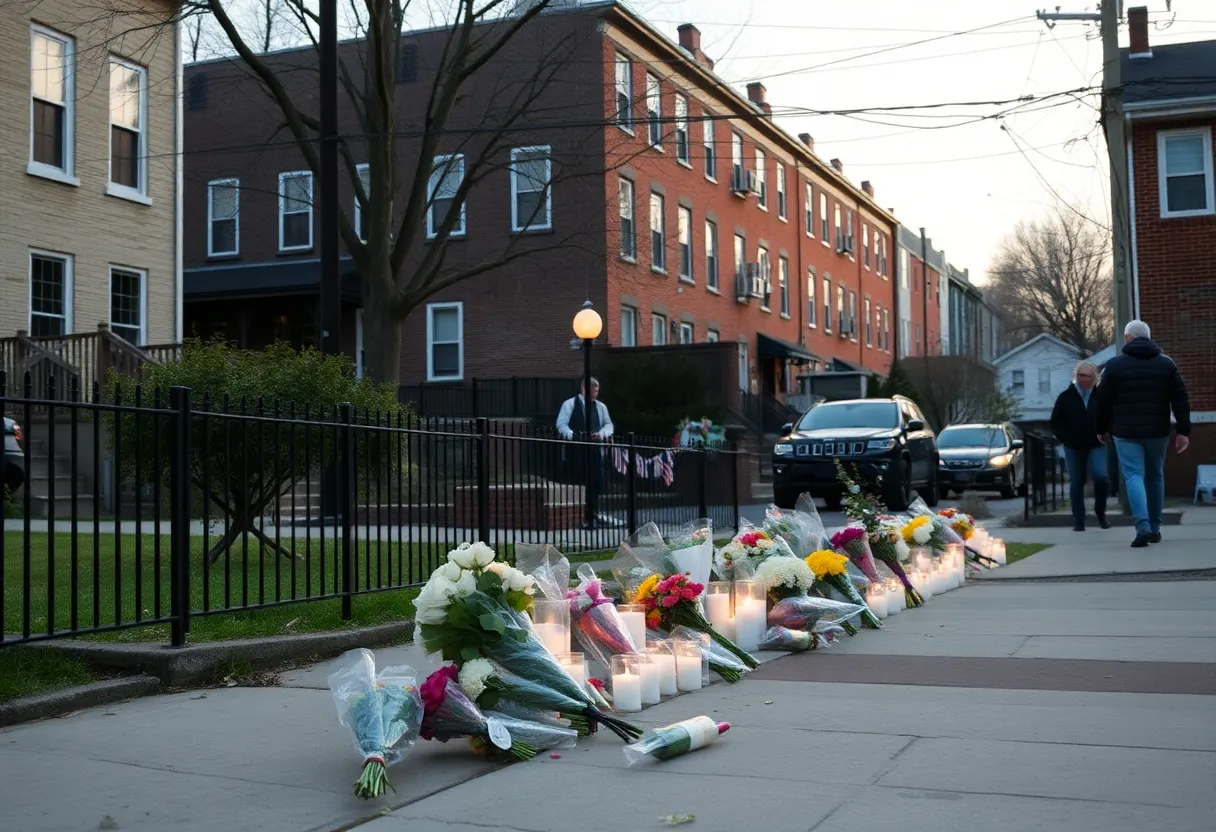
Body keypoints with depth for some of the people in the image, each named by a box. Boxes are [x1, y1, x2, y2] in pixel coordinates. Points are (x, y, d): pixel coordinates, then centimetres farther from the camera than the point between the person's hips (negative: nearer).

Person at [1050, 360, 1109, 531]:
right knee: (1076, 484, 4)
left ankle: (1100, 511, 5)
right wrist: (1064, 438, -6)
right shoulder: (1066, 397, 3)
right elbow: (1055, 421, 6)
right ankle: (1078, 520, 11)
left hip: (1096, 446, -1)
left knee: (1101, 477, -18)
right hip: (1073, 447, 1)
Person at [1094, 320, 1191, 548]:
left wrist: (1101, 429, 12)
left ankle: (1143, 526, -23)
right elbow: (1180, 400, 0)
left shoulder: (1115, 364, -2)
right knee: (1155, 477, 14)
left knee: (1134, 476, -5)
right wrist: (1183, 431, 1)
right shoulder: (1167, 363, 5)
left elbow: (1104, 401, 0)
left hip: (1126, 432, -3)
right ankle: (1155, 528, 19)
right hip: (1157, 431, 3)